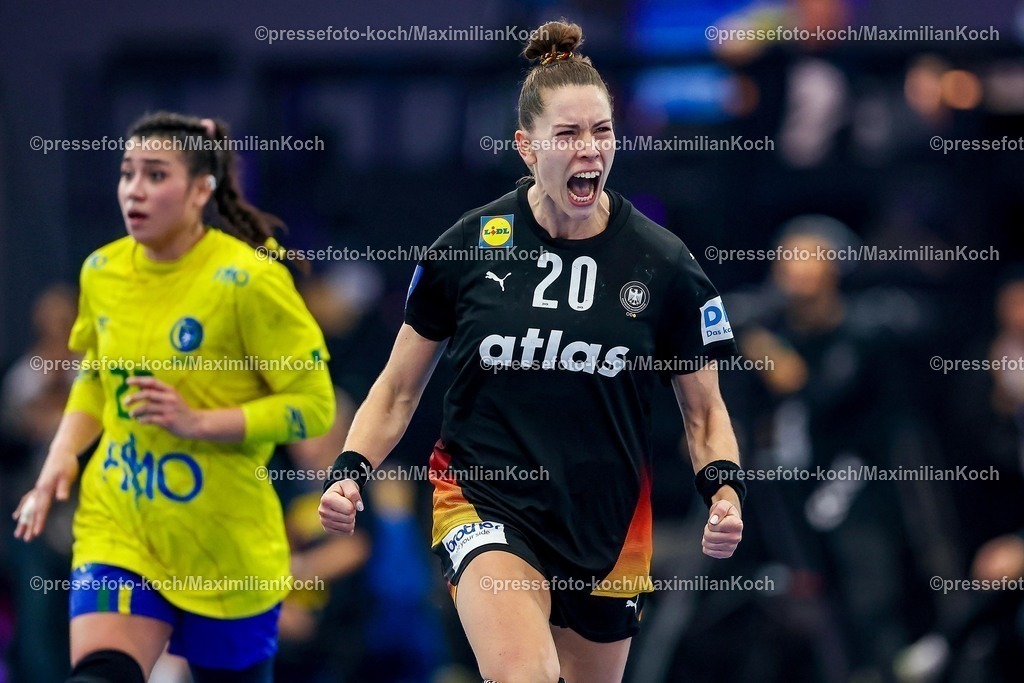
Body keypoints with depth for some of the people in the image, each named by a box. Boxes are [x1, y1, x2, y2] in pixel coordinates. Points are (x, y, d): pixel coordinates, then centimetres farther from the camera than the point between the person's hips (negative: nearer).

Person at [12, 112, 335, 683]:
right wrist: (63, 455, 2)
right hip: (117, 527, 4)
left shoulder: (249, 280, -14)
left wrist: (197, 422, -23)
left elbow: (314, 406, -13)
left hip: (226, 547, -4)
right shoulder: (102, 272, 3)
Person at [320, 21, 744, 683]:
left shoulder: (665, 263, -3)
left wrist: (724, 490, -13)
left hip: (609, 528, 3)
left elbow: (704, 411, 6)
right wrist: (351, 472, -9)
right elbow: (398, 390, 7)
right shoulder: (468, 246, -4)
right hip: (486, 509, -2)